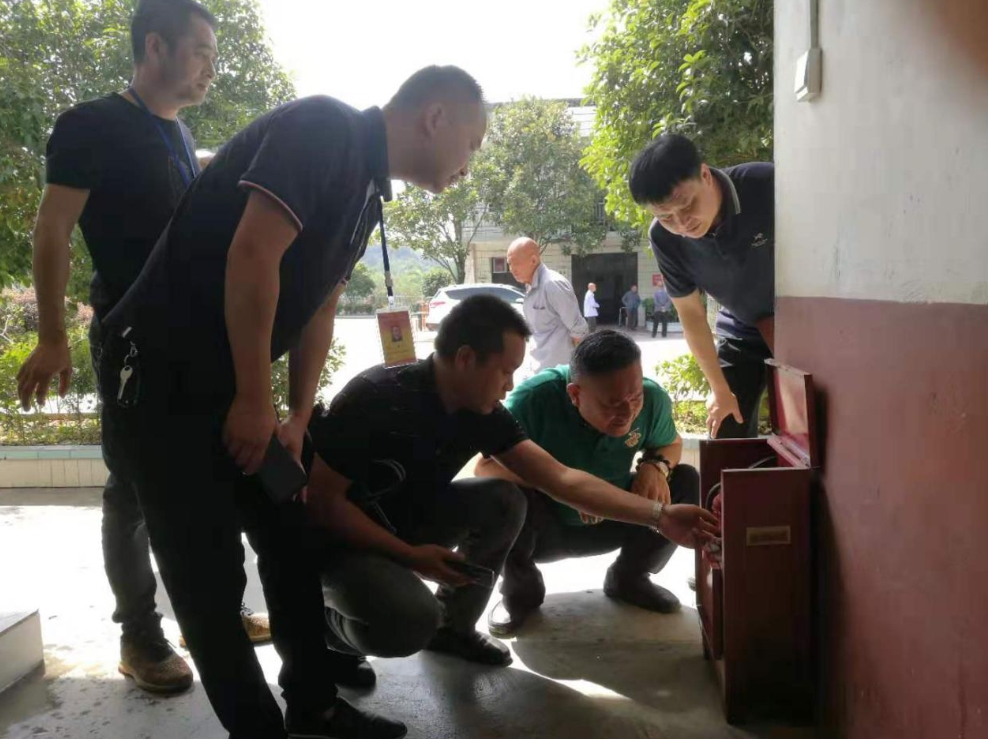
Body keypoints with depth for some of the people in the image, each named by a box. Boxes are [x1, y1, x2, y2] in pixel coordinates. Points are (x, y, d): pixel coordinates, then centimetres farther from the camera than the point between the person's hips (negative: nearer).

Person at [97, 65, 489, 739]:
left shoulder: (367, 189, 13)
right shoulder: (323, 128, -16)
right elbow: (252, 256, -25)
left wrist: (297, 420, 9)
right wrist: (255, 402, -19)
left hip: (231, 381, 9)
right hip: (161, 374, -9)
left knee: (292, 543, 13)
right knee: (210, 571, 1)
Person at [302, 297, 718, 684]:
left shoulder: (482, 413, -11)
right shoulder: (377, 399, -30)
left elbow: (564, 479, -11)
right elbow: (320, 500, -25)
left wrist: (659, 516, -16)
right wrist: (411, 556, -27)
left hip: (405, 521, 7)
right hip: (337, 537, -6)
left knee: (503, 502, -14)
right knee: (412, 620, -32)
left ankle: (453, 626, 7)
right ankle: (328, 626, 3)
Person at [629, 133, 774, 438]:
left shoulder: (768, 186, -30)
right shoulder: (664, 238, -20)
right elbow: (691, 313, -6)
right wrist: (720, 389, -3)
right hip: (742, 334, 3)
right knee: (727, 440, 3)